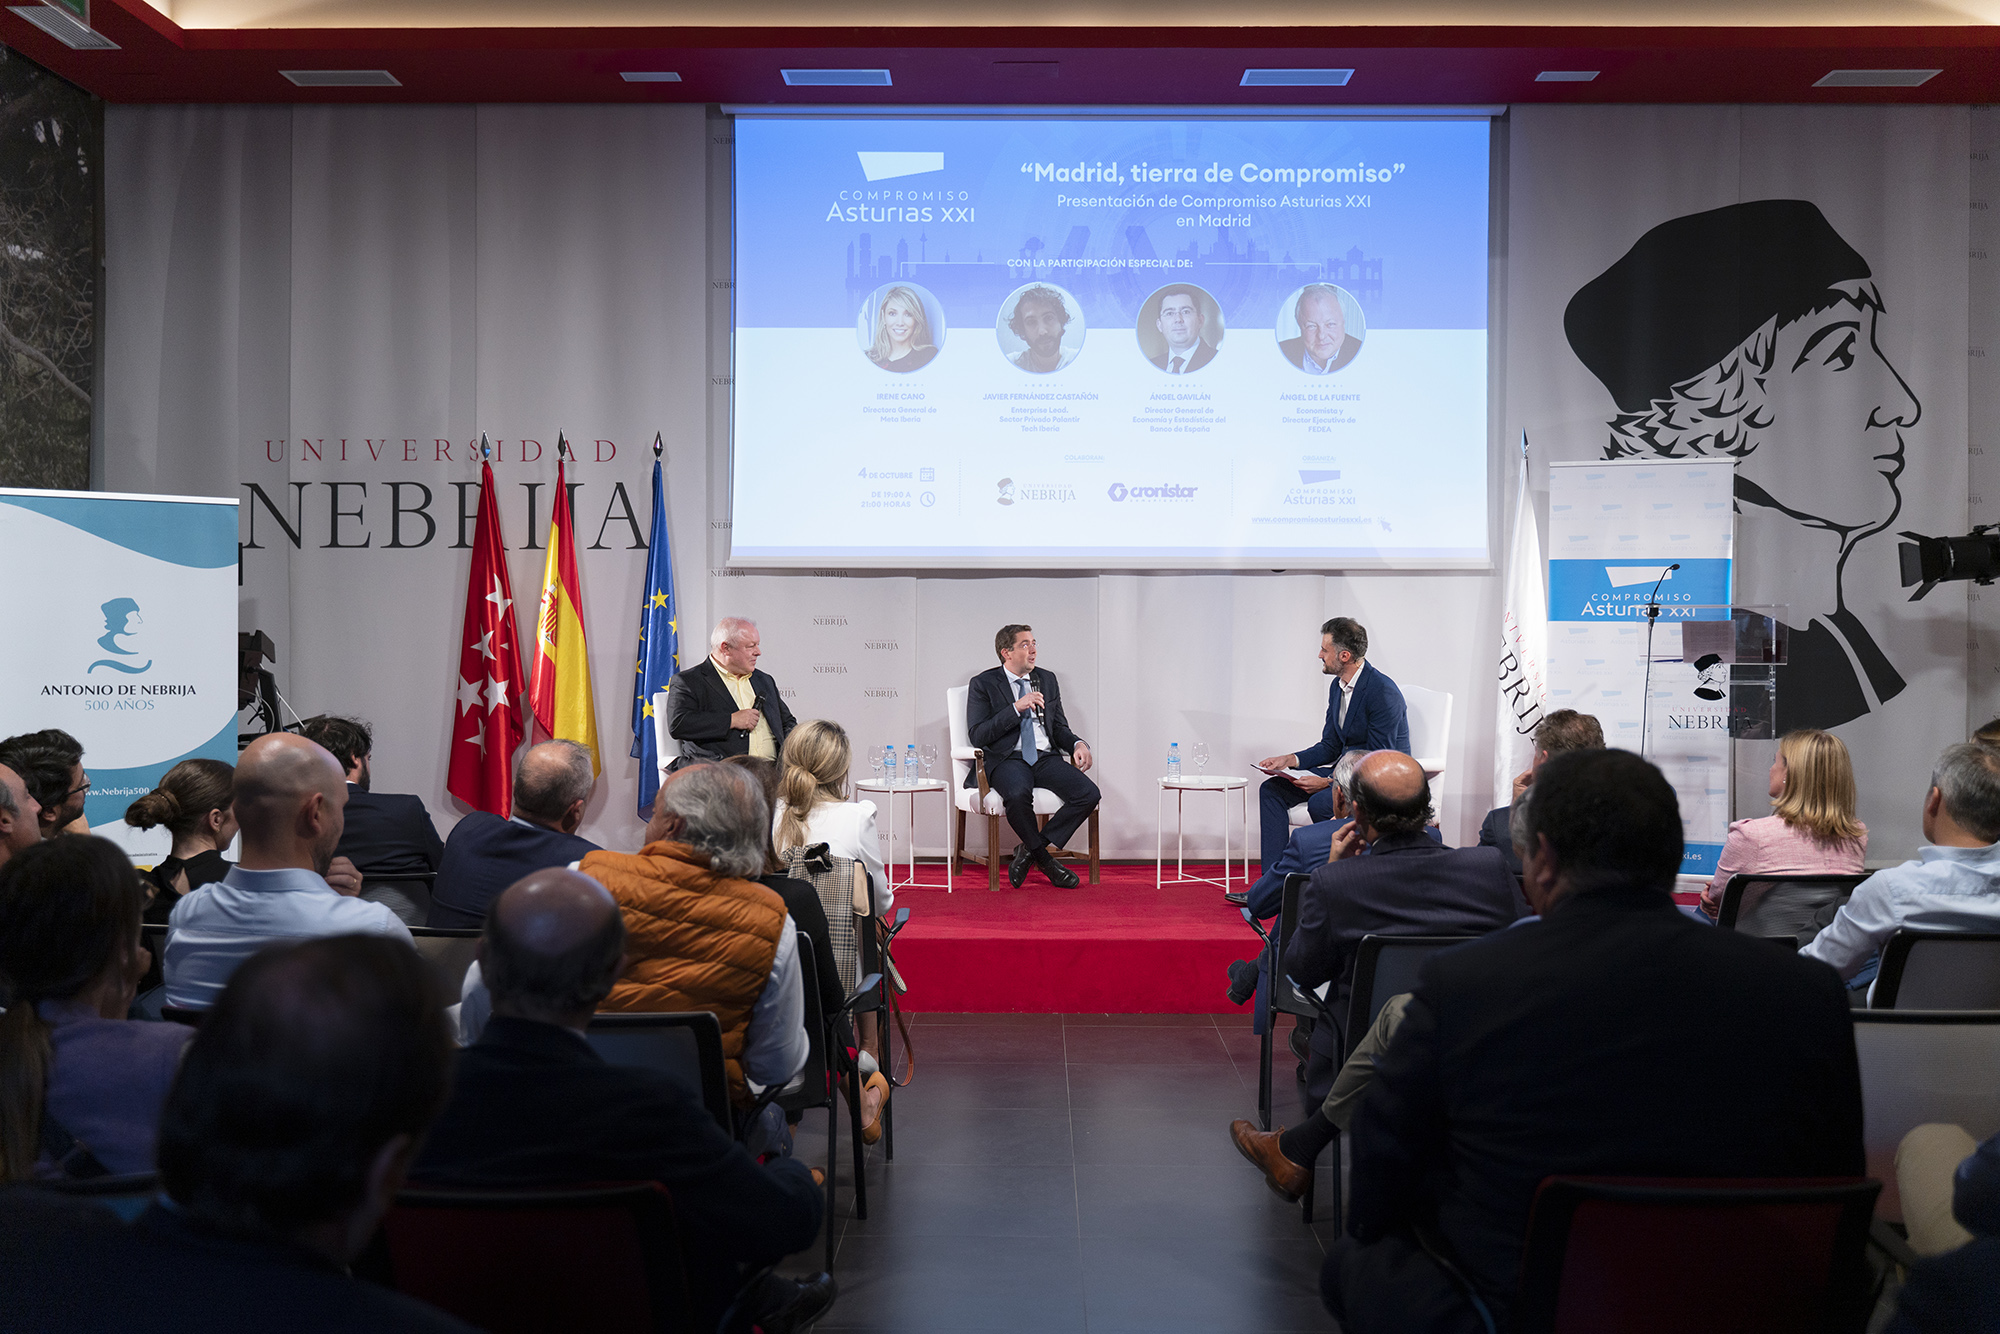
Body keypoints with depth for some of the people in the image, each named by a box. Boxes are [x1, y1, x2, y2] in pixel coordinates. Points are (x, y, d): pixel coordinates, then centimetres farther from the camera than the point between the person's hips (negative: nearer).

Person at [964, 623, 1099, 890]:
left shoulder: (1047, 679, 18)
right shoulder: (983, 684, 2)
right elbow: (977, 735, -8)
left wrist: (1078, 744, -1)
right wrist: (1016, 708, -16)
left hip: (1046, 758, 5)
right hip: (1008, 760, -5)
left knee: (1089, 794, -22)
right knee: (1018, 795, -39)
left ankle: (1030, 850, -10)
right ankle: (1044, 858, -14)